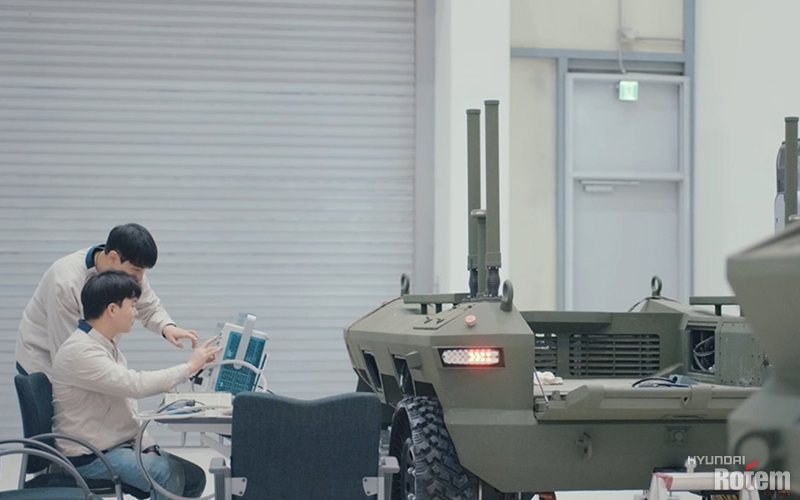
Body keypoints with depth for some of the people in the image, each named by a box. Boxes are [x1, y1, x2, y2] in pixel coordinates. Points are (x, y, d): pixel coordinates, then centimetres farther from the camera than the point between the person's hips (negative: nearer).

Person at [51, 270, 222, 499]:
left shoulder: (107, 346, 13)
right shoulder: (81, 352, -19)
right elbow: (137, 385, -28)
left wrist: (148, 446, 2)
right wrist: (190, 367, -18)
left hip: (120, 446, 10)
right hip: (90, 456, -10)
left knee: (194, 477, 0)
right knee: (168, 474, -27)